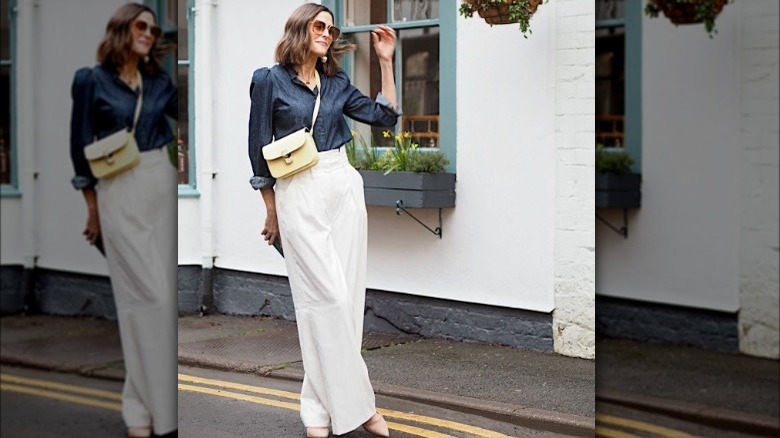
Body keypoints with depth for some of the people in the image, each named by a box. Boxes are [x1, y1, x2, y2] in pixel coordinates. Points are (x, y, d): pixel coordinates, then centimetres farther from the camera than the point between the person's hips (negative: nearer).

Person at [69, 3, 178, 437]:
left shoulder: (160, 82, 11)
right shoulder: (92, 80, -1)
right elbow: (83, 146, 1)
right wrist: (93, 209, 2)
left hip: (162, 185, 4)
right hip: (118, 191, -4)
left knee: (166, 292, 3)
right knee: (148, 294, -8)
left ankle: (161, 395, 13)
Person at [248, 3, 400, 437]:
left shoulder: (338, 84, 13)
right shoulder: (269, 80, 0)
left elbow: (385, 116, 10)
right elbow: (260, 149, 2)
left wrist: (386, 61, 6)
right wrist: (272, 212, 4)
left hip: (345, 189, 5)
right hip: (298, 194, -5)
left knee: (347, 298, 2)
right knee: (329, 298, -9)